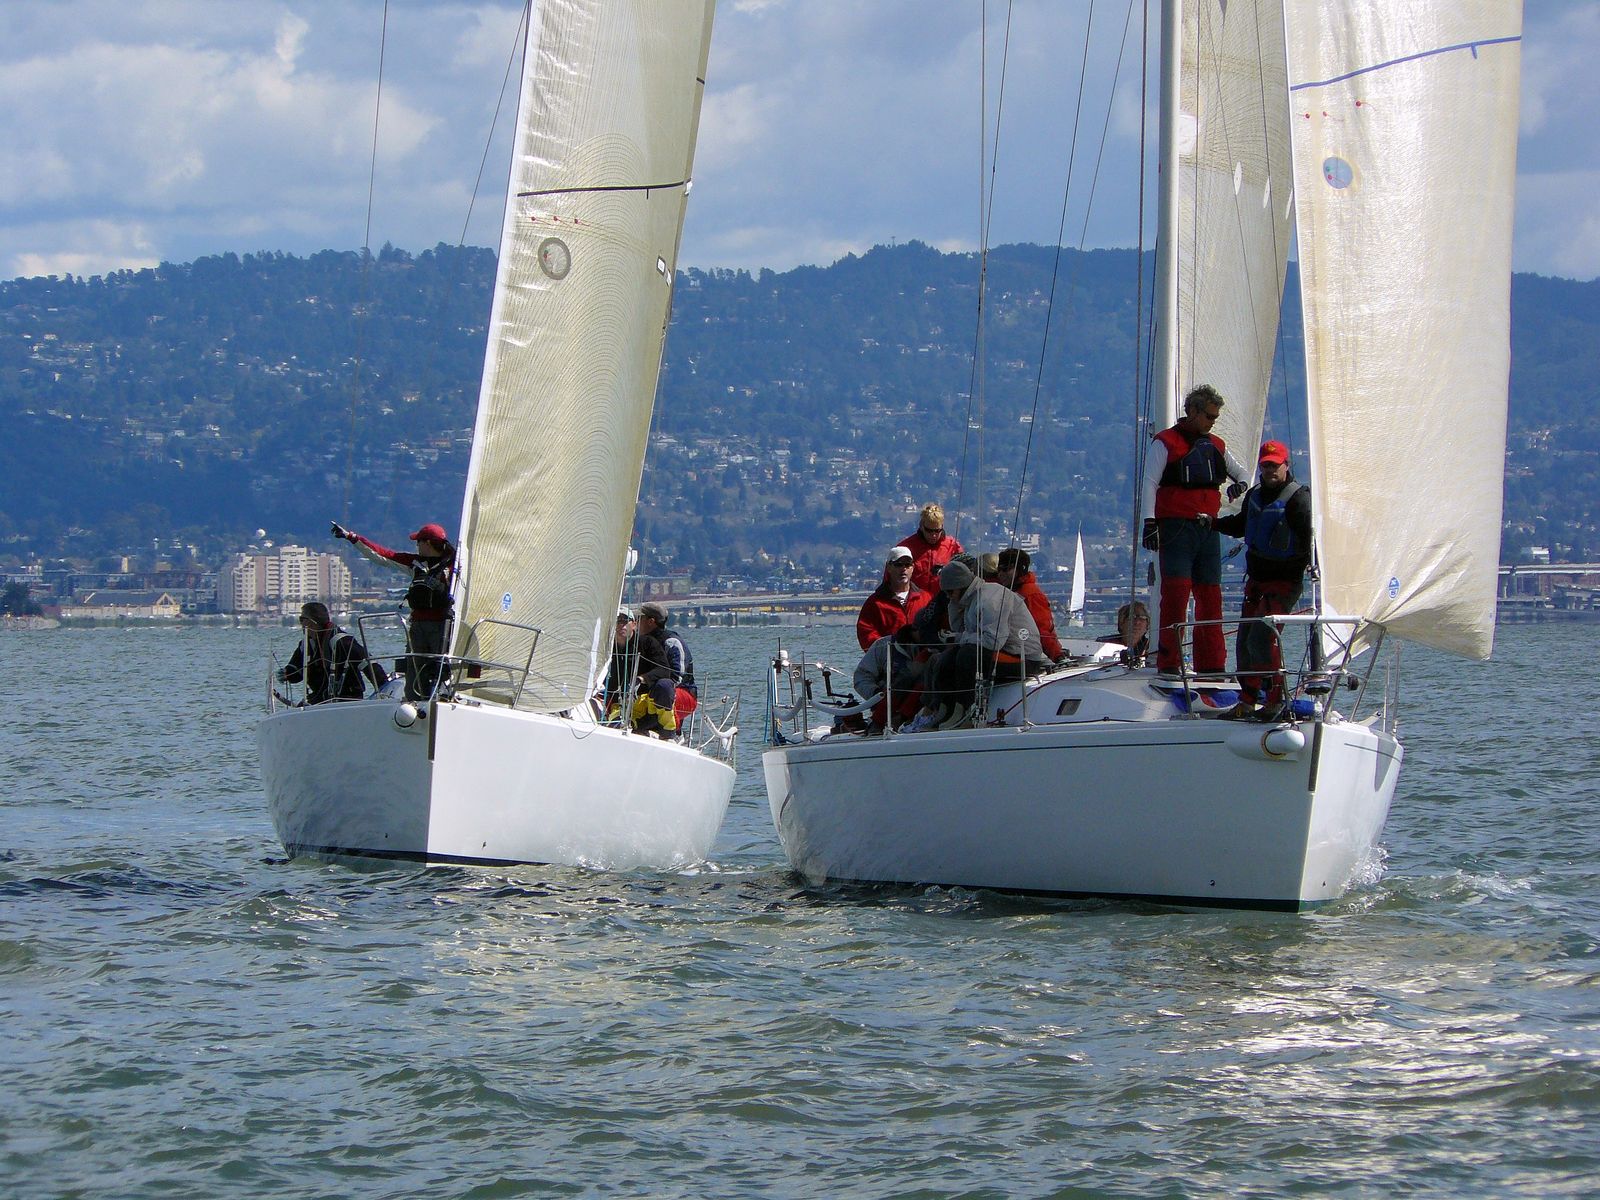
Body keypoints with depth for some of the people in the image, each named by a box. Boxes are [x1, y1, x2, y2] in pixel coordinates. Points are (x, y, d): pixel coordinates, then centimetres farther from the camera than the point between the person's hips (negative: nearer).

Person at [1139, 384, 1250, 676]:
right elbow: (1150, 483, -6)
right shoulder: (1166, 443, -1)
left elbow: (1240, 471, 29)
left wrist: (1240, 483, 5)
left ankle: (1211, 665, 9)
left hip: (1208, 529, 6)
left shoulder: (1215, 446, 17)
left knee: (1210, 596, 5)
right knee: (1176, 592, -15)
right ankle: (1168, 663, -15)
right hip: (1177, 529, -6)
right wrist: (1149, 522, -16)